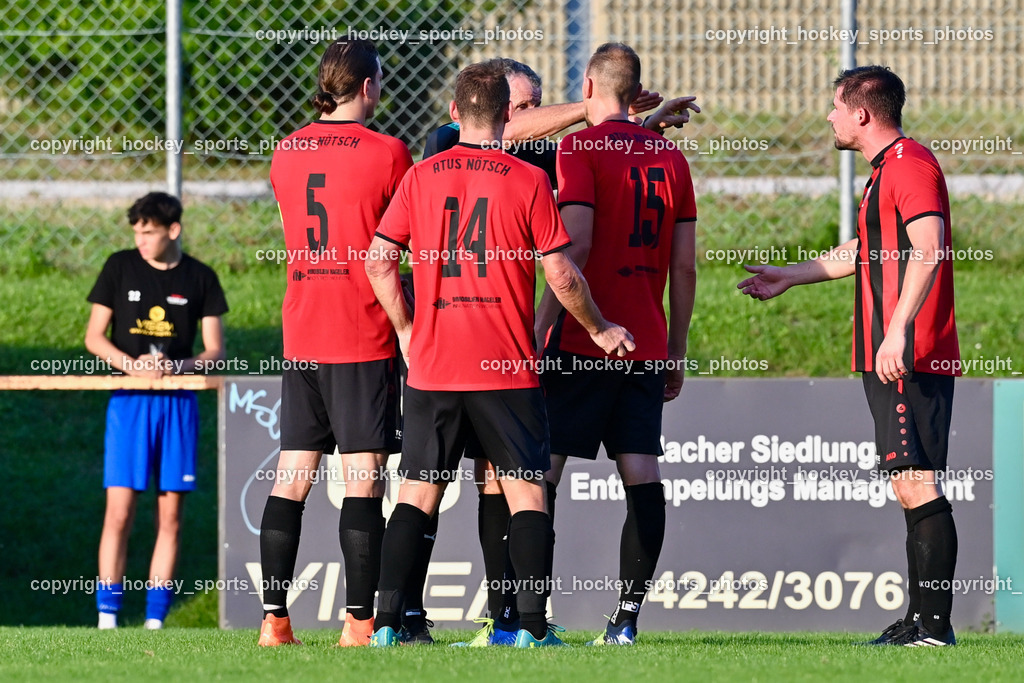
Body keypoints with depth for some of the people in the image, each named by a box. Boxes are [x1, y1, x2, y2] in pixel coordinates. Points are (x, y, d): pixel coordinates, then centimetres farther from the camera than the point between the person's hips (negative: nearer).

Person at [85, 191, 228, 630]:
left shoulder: (200, 278, 5)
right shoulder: (120, 267, 4)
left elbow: (215, 350, 5)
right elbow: (94, 337, 5)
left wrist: (179, 366, -15)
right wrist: (131, 364, -13)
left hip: (178, 401, 1)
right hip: (129, 401, -1)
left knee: (171, 518, 1)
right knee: (119, 512, -8)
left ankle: (155, 619, 5)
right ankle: (107, 616, -6)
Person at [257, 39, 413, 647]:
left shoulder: (287, 154, 8)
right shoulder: (387, 154, -8)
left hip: (301, 338, 5)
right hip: (366, 338, -5)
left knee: (292, 478, 5)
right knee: (364, 479, -4)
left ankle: (274, 618, 1)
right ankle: (360, 620, -7)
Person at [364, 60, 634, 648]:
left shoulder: (420, 178, 4)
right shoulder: (529, 181, -5)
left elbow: (379, 260, 2)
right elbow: (562, 275, -6)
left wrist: (406, 330, 14)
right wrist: (599, 329, 10)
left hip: (432, 366, 3)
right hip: (508, 370, -3)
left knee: (417, 494, 7)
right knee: (526, 491, 3)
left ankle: (388, 621, 0)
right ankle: (534, 627, -5)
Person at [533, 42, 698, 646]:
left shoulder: (581, 149, -4)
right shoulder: (670, 158, 11)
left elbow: (575, 245, -15)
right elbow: (685, 265, 10)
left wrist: (542, 329, -12)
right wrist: (676, 349, 16)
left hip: (583, 343, -5)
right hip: (646, 344, 5)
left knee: (542, 467, 0)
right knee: (641, 473, 0)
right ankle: (627, 614, -4)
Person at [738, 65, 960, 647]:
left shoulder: (910, 164, -11)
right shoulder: (889, 169, 22)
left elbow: (929, 249, -23)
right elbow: (866, 252, 36)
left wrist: (898, 329, -29)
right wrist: (789, 277, 43)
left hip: (909, 359, -11)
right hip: (891, 360, 11)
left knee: (920, 486, -13)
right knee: (911, 487, 11)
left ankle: (936, 630, -16)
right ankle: (920, 623, 14)